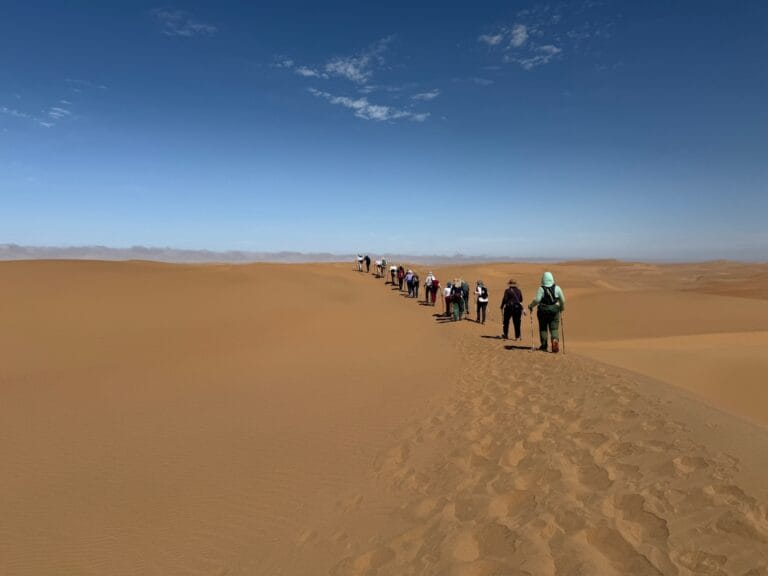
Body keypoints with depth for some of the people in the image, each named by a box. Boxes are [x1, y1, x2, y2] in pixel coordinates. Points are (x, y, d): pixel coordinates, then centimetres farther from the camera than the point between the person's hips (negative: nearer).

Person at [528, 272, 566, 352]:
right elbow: (562, 300, 4)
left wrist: (530, 306, 2)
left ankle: (544, 345, 15)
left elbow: (537, 300, -15)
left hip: (543, 311, -1)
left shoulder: (541, 289, -9)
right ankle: (555, 340, -23)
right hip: (554, 310, 1)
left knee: (543, 328, 12)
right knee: (554, 328, 5)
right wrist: (562, 308, 22)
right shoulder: (557, 288, -1)